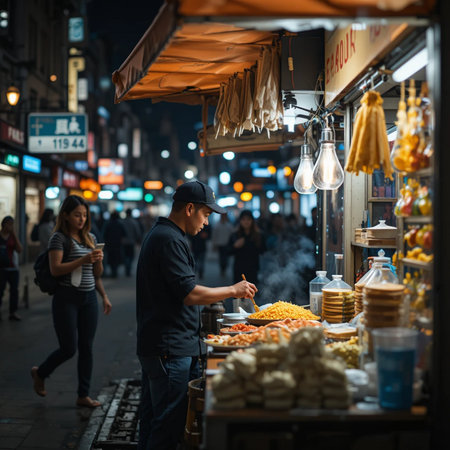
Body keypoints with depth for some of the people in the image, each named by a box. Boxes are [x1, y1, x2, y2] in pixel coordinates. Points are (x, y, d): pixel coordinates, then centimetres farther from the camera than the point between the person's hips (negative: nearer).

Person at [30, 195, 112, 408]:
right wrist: (84, 260, -24)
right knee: (69, 348, -3)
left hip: (89, 298, 6)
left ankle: (83, 395, 15)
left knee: (86, 348, 6)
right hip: (67, 298, -6)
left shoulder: (90, 238, 12)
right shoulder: (59, 238, -7)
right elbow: (55, 269, -19)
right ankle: (40, 373, 26)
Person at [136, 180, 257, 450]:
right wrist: (233, 290, -12)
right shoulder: (170, 240, -17)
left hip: (155, 345, 11)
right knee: (169, 425, -5)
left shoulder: (160, 235, 17)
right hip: (171, 349, -11)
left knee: (153, 419, 17)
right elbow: (190, 294, -22)